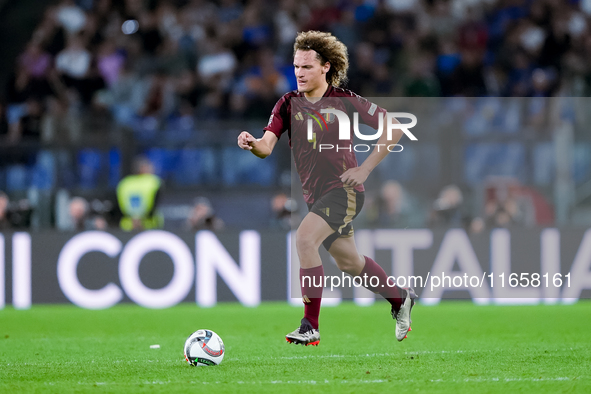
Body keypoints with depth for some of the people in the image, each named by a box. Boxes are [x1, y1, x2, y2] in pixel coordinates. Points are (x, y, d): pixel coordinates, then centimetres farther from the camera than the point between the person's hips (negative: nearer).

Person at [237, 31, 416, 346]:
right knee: (349, 263, 18)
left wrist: (365, 168, -8)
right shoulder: (289, 103, 1)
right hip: (314, 194, 6)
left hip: (343, 189, -6)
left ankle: (310, 327, -22)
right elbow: (267, 146, -10)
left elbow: (394, 128, -2)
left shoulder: (345, 100, -9)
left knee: (304, 239, -26)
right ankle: (400, 299, 45)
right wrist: (251, 143, -33)